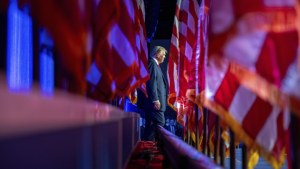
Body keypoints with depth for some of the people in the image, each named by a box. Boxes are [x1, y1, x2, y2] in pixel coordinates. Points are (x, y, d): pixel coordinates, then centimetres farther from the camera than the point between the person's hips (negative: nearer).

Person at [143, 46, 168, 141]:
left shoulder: (155, 64, 21)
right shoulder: (152, 63, -9)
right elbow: (152, 83, -18)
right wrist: (156, 100, -21)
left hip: (154, 101, 10)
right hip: (155, 101, -10)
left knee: (151, 124, 10)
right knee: (159, 123, -10)